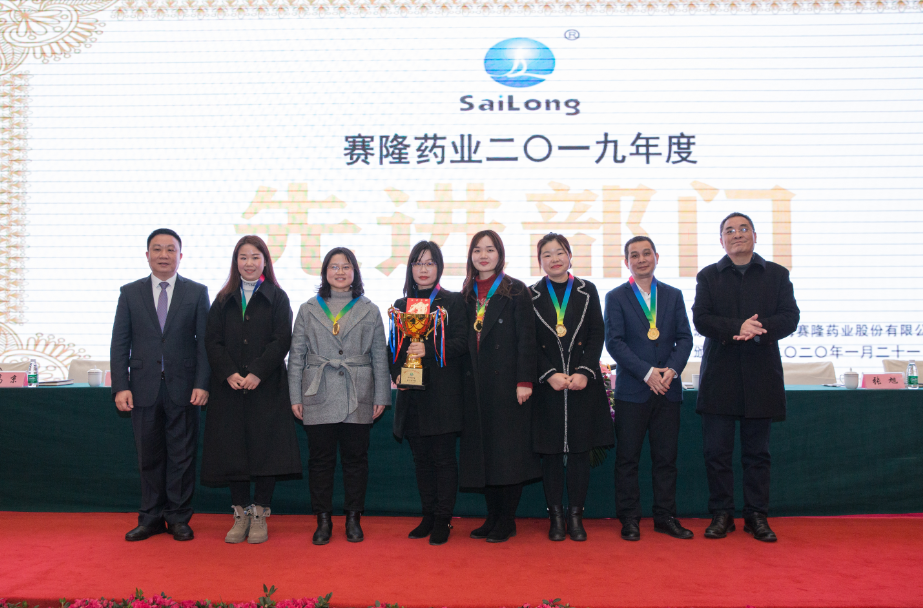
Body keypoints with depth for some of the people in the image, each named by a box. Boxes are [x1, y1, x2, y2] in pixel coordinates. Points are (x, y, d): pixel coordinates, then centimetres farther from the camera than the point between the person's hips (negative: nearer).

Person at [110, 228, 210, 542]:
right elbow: (119, 344, 5)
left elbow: (205, 342, 1)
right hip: (144, 389, 1)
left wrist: (202, 384, -8)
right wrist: (120, 386, -5)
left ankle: (178, 518, 16)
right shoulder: (130, 292, 8)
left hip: (183, 389, -1)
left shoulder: (197, 292, 5)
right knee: (149, 457, 9)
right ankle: (151, 518, 21)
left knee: (182, 456, 4)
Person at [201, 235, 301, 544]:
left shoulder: (277, 298, 5)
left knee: (265, 447, -2)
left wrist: (258, 372, -16)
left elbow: (282, 340, -5)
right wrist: (228, 373, -11)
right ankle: (240, 515, 15)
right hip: (229, 388, 3)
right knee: (233, 449, 3)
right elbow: (212, 340, 4)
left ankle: (260, 516, 8)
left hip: (267, 387, -2)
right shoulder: (224, 299, 12)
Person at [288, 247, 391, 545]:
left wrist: (381, 396, 2)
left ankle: (353, 519, 17)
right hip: (319, 396, 0)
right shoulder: (308, 309, 9)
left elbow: (380, 355, 7)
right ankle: (323, 520, 15)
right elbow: (296, 355, 8)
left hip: (358, 397, 0)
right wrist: (295, 397, 2)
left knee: (356, 458, 5)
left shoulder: (369, 310, 8)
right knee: (320, 458, 3)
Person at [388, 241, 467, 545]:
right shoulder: (401, 305, 16)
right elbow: (394, 347, 17)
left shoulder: (452, 302, 3)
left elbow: (461, 343, -7)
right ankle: (428, 517, 20)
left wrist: (428, 350, -20)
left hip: (443, 392, -4)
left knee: (444, 457, -2)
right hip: (413, 395, 4)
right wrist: (397, 373, -2)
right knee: (422, 459, 10)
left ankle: (443, 520, 6)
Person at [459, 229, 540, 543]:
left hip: (507, 382, -5)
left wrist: (524, 380, -14)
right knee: (483, 450, 8)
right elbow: (462, 341, 13)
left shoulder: (515, 290, -1)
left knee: (509, 449, -1)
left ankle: (508, 520, 9)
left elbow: (527, 338, -7)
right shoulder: (467, 295, 13)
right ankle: (492, 517, 19)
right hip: (477, 385, 5)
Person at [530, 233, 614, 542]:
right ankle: (556, 517, 14)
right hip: (547, 385, 0)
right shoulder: (531, 296, 6)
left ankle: (575, 516, 15)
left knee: (580, 450, 4)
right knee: (551, 453, 3)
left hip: (583, 383, 1)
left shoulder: (587, 291, 8)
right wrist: (549, 375, -12)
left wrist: (584, 372, -9)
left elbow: (597, 335, 3)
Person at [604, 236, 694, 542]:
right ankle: (629, 519, 12)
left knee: (666, 457, 7)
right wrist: (647, 373, -14)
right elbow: (614, 341, -6)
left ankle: (665, 516, 19)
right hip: (631, 390, -2)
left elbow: (685, 338, 7)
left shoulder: (673, 295, 12)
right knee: (627, 458, 2)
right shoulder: (616, 297, 3)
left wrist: (672, 369, -10)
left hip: (668, 389, 3)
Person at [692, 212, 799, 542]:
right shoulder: (708, 276, 8)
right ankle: (721, 514, 12)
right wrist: (737, 328, -20)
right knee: (717, 450, 1)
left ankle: (757, 515, 17)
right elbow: (701, 319, -4)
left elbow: (790, 317, -1)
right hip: (720, 375, 0)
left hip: (761, 375, 0)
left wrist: (758, 330, -19)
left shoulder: (777, 274, 10)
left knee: (757, 452, 7)